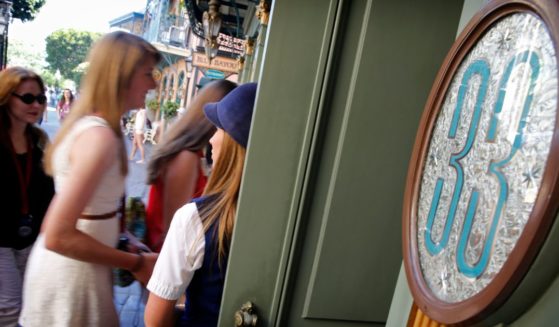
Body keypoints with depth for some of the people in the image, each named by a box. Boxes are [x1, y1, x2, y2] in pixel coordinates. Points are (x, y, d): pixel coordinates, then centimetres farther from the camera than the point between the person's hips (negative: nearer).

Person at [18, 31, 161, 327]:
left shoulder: (87, 124, 2)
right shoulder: (99, 135, -26)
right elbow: (58, 236, -27)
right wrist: (136, 264, -20)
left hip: (72, 267, 8)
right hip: (72, 275, -8)